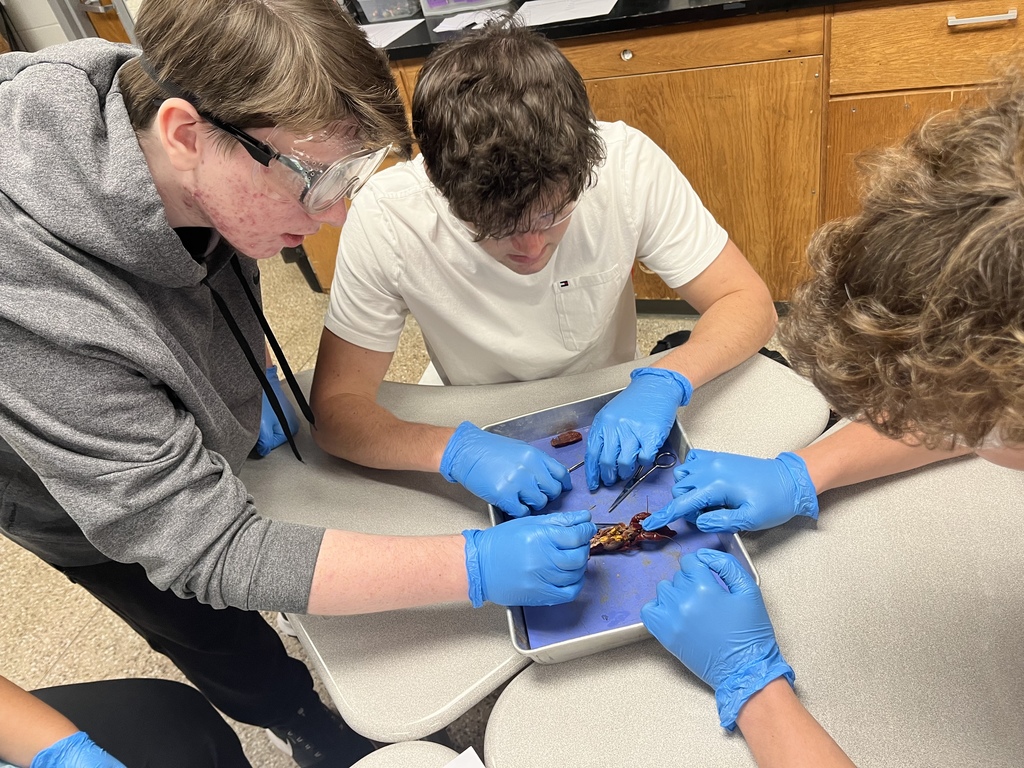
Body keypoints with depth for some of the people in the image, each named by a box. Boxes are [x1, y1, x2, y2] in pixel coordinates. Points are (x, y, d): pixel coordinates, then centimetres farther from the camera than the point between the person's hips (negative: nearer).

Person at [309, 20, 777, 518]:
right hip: (486, 441, -1)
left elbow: (748, 303, -15)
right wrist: (457, 450, -39)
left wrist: (664, 382, -34)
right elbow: (335, 408, -20)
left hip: (614, 425, 2)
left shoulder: (627, 161, -22)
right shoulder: (387, 218, -25)